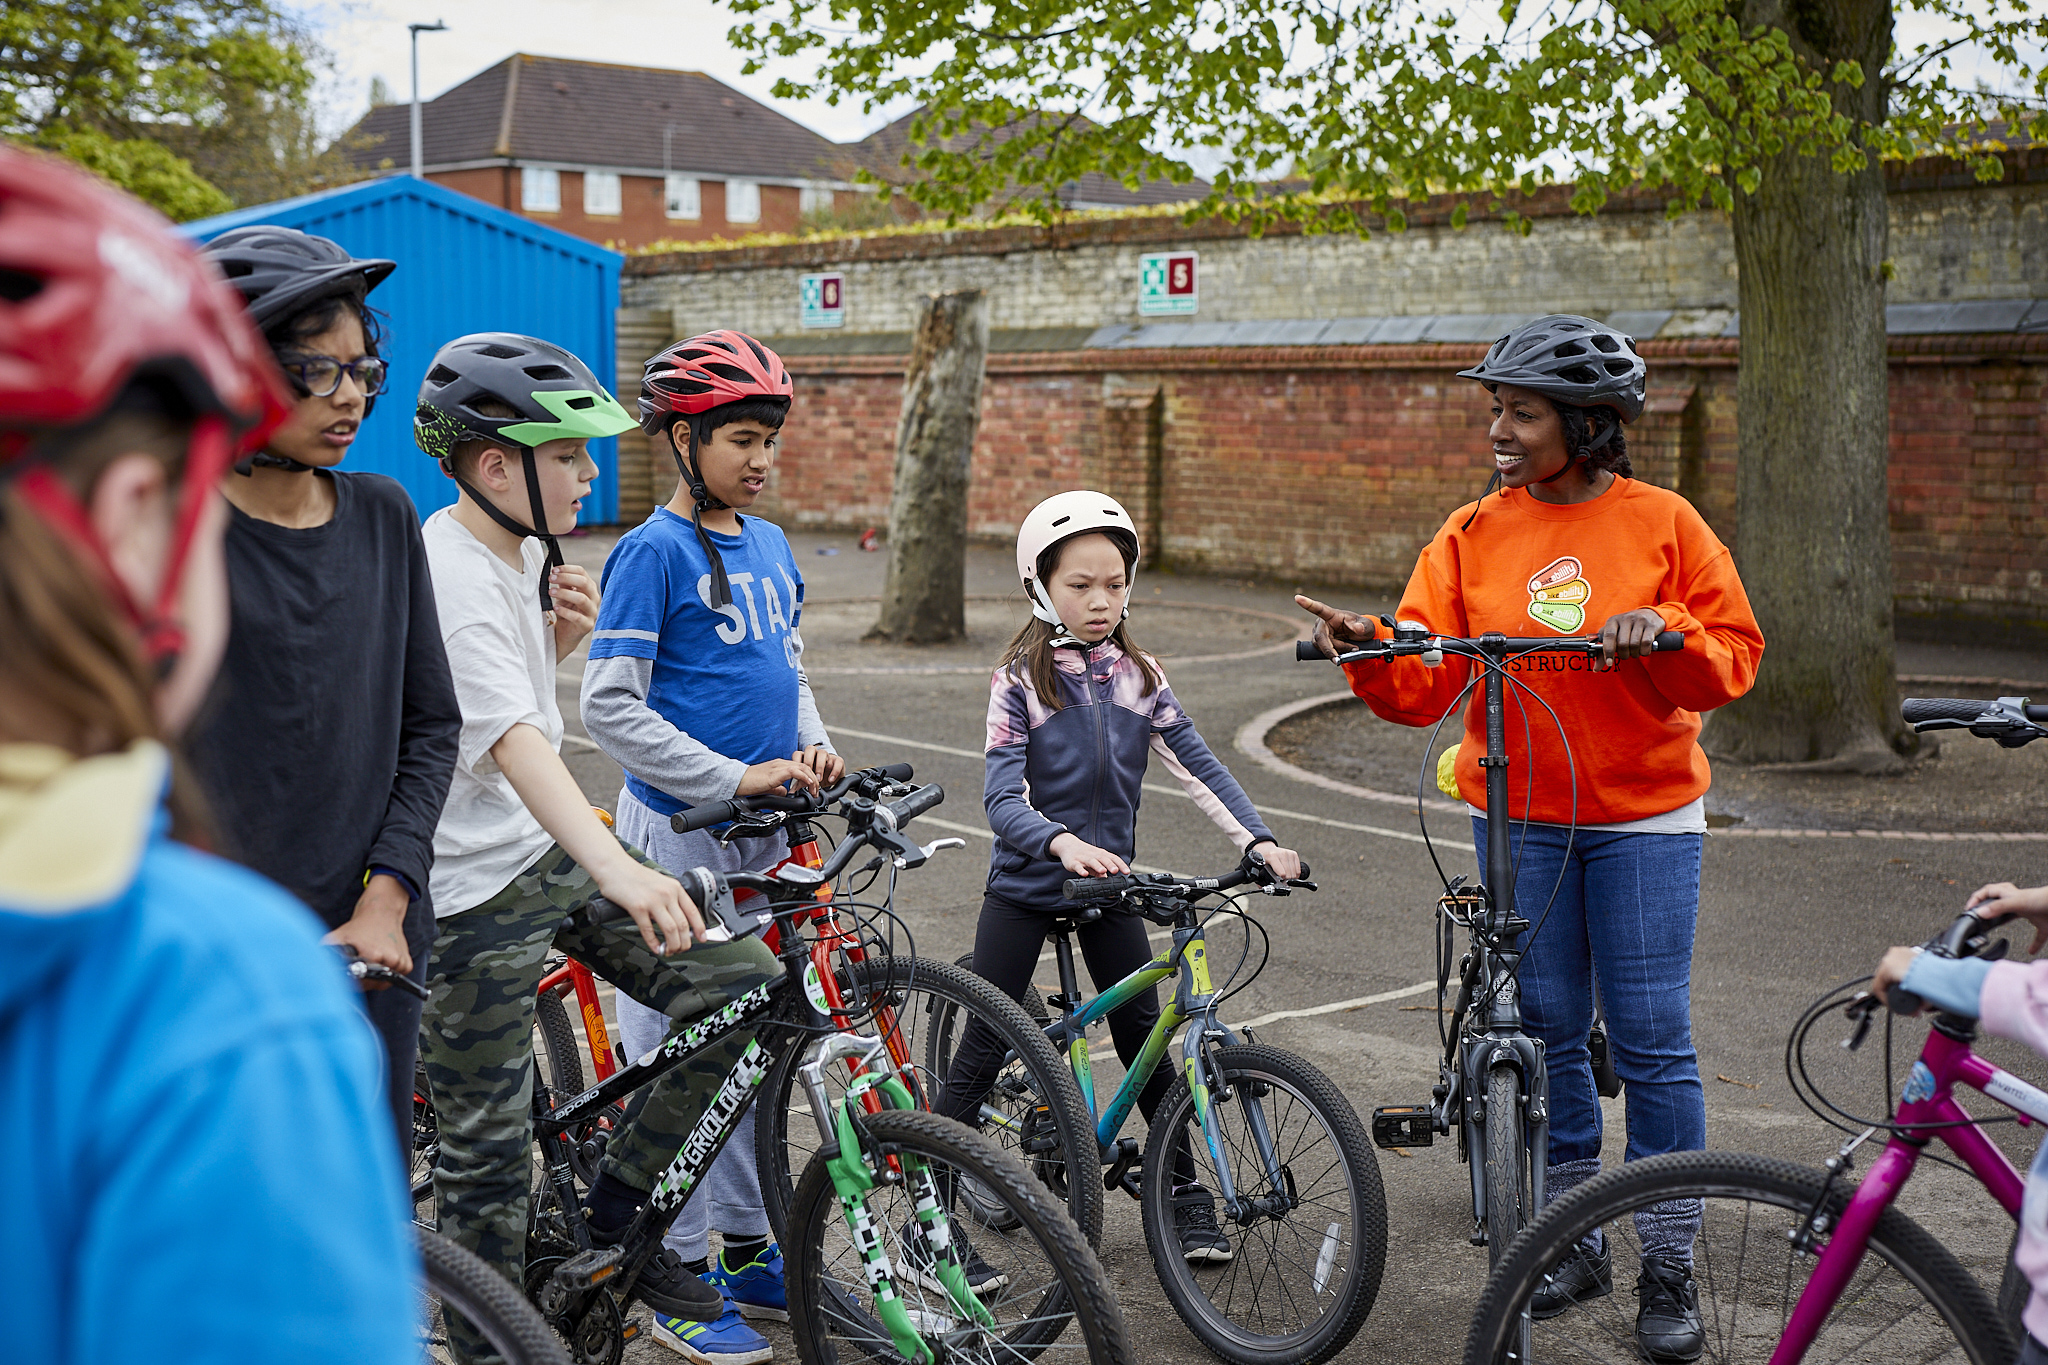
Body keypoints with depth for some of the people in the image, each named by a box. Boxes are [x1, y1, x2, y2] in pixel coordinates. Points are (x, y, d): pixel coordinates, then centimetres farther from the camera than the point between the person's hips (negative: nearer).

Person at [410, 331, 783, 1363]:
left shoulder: (522, 548, 7)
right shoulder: (447, 577, -22)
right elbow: (509, 737, -37)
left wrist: (561, 637, 0)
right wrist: (617, 870, -51)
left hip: (551, 849, 9)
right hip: (475, 892, -9)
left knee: (741, 982, 1)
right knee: (489, 1151, 1)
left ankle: (619, 1212, 15)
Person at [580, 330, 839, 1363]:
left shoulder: (770, 545, 10)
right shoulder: (654, 552, -11)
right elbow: (610, 706, -15)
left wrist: (811, 745, 0)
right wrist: (734, 777, -19)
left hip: (765, 832, 7)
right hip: (679, 831, -7)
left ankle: (747, 1250, 27)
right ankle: (678, 1276, 12)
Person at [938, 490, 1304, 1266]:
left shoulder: (1138, 676, 1)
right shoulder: (1020, 680, -11)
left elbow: (1198, 767, -4)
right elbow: (1003, 797, -19)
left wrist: (1259, 840, -19)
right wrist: (1062, 842, -39)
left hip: (1108, 882, 3)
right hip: (1025, 885, -3)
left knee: (1145, 1037, 7)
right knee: (984, 1048, -1)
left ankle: (1184, 1191, 20)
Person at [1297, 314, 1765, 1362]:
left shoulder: (1663, 523, -1)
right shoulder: (1473, 536, 3)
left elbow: (1731, 658, -1)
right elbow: (1426, 679, -3)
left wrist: (1661, 633, -20)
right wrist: (1369, 647, -23)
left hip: (1643, 816, -2)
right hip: (1518, 818, 2)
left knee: (1651, 1037, -2)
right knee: (1545, 1033, 8)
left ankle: (1668, 1267, 9)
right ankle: (1574, 1243, 22)